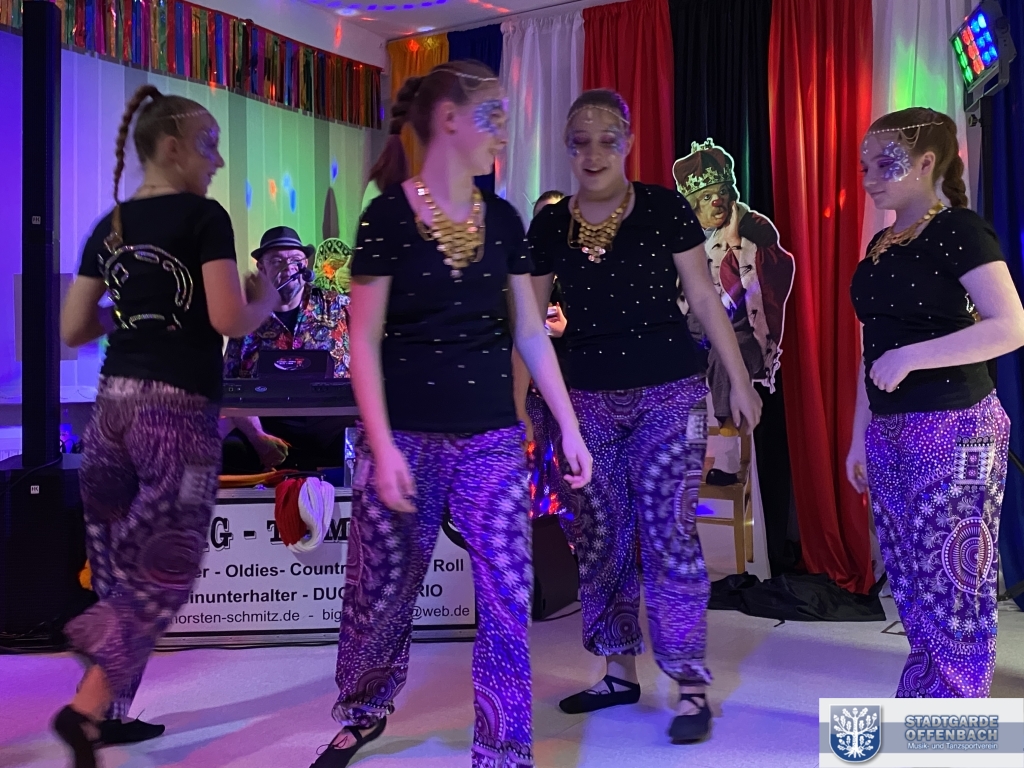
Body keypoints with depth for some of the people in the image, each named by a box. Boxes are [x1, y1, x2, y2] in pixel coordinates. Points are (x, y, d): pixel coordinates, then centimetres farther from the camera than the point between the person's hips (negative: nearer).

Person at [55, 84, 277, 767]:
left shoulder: (109, 227, 11)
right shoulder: (205, 218, -8)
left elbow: (73, 331, 12)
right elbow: (230, 321, -15)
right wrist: (265, 300, 4)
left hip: (114, 403, 7)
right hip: (179, 411, -7)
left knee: (122, 569, 14)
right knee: (166, 570, 2)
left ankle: (112, 712, 21)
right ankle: (88, 709, -2)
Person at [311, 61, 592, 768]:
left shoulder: (503, 220, 7)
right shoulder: (389, 215, -5)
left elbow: (530, 332, 10)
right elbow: (364, 340, -7)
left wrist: (569, 427, 7)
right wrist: (382, 446, -14)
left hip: (493, 441, 3)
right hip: (408, 438, -3)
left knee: (507, 602, 0)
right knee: (381, 596, 10)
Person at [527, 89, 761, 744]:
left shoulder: (665, 209, -4)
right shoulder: (549, 226, 3)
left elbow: (705, 298, 0)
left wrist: (741, 381, -1)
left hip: (669, 394, -3)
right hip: (589, 399, 4)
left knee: (666, 530, -7)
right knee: (601, 536, 9)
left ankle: (692, 687, 6)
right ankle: (621, 673, 25)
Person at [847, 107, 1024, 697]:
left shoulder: (958, 230, -8)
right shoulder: (882, 244, 15)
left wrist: (911, 356, -22)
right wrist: (860, 436, 16)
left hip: (952, 432, -8)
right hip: (890, 433, 8)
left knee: (951, 586, -2)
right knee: (912, 584, 12)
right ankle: (924, 701, 25)